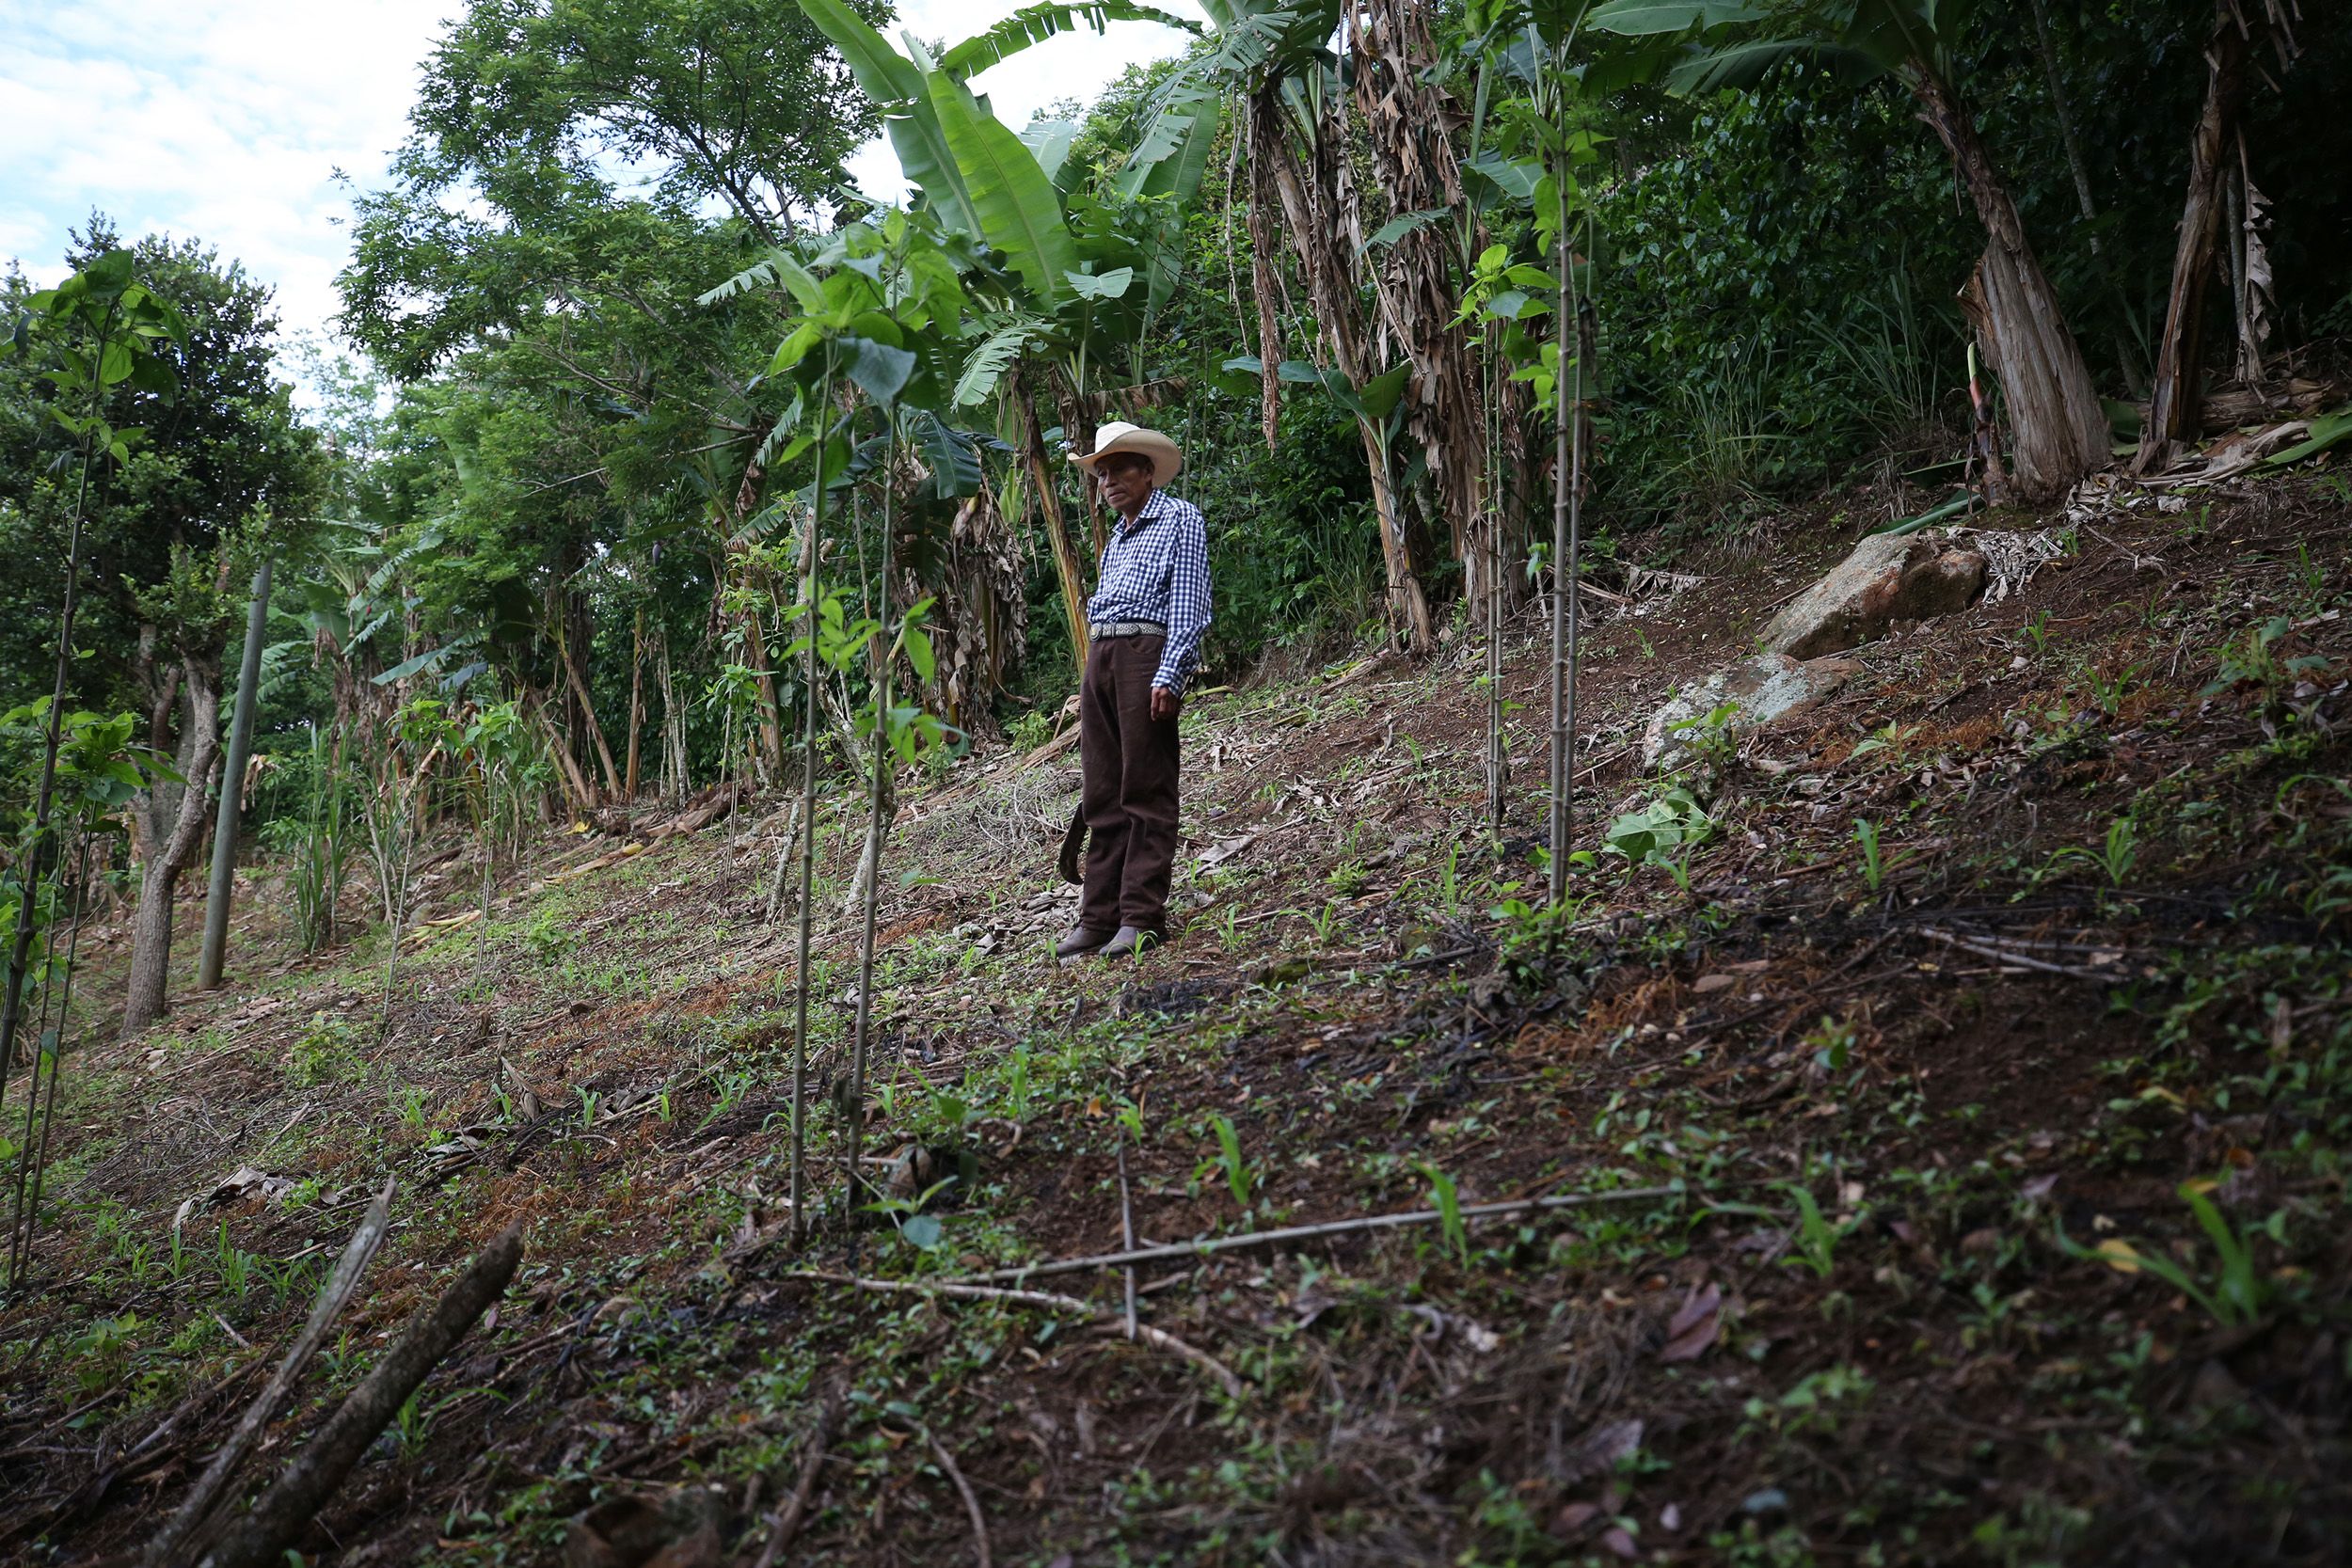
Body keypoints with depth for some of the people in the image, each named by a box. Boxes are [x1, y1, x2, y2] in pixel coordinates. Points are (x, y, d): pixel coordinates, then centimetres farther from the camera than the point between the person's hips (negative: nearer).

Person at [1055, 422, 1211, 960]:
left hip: (1146, 654, -8)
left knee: (1146, 792, -7)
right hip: (1099, 657, 8)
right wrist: (1089, 688, 18)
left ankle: (1142, 919, -6)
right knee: (1103, 796, 6)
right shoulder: (1116, 538, 26)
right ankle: (1099, 917, 9)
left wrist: (1169, 676, -18)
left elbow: (1188, 605, -8)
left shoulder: (1179, 518, 3)